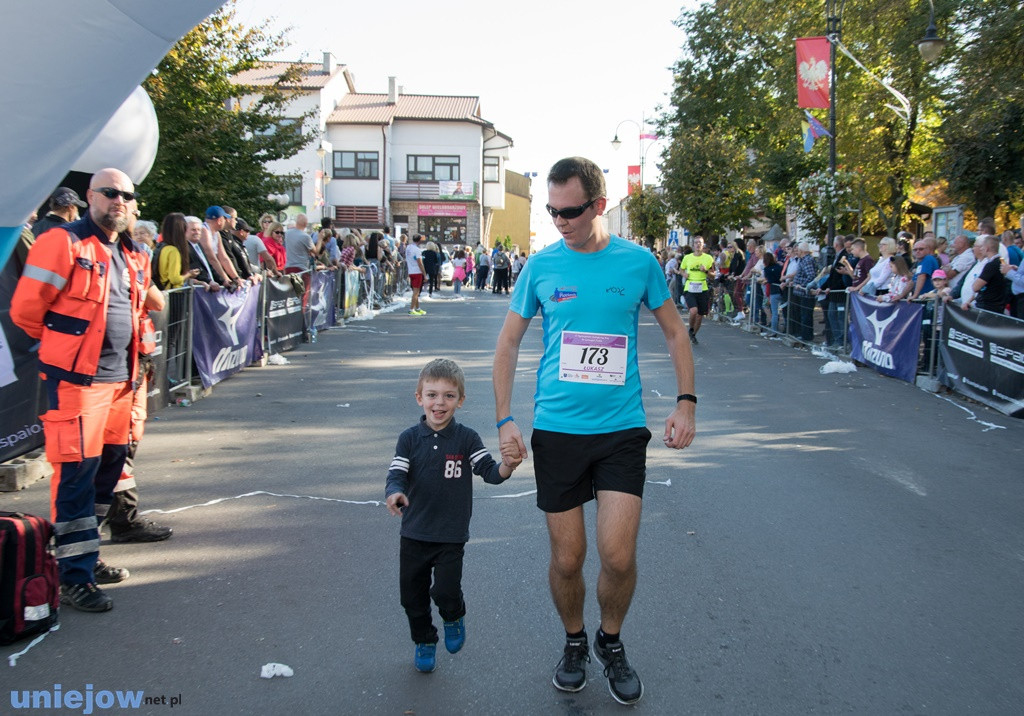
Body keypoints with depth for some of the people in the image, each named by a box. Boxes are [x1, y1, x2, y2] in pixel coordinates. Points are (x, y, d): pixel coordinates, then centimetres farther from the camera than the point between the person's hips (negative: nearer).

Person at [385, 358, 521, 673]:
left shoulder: (467, 438, -6)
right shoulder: (409, 439, -4)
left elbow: (489, 471, -13)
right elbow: (396, 475, -10)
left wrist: (506, 467, -36)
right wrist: (394, 494, -32)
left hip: (452, 536, -2)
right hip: (414, 534, 2)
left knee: (445, 591, -12)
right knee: (412, 594, 12)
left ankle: (454, 617, 24)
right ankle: (424, 641, 38)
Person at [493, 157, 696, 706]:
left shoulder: (638, 261, -1)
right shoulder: (541, 264, 1)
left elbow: (675, 333, 10)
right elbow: (508, 342, 8)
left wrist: (685, 404, 1)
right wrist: (504, 419, 1)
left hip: (622, 428, -1)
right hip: (556, 428, 1)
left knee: (618, 556, -7)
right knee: (567, 558, 6)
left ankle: (612, 642, 23)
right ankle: (574, 643, 34)